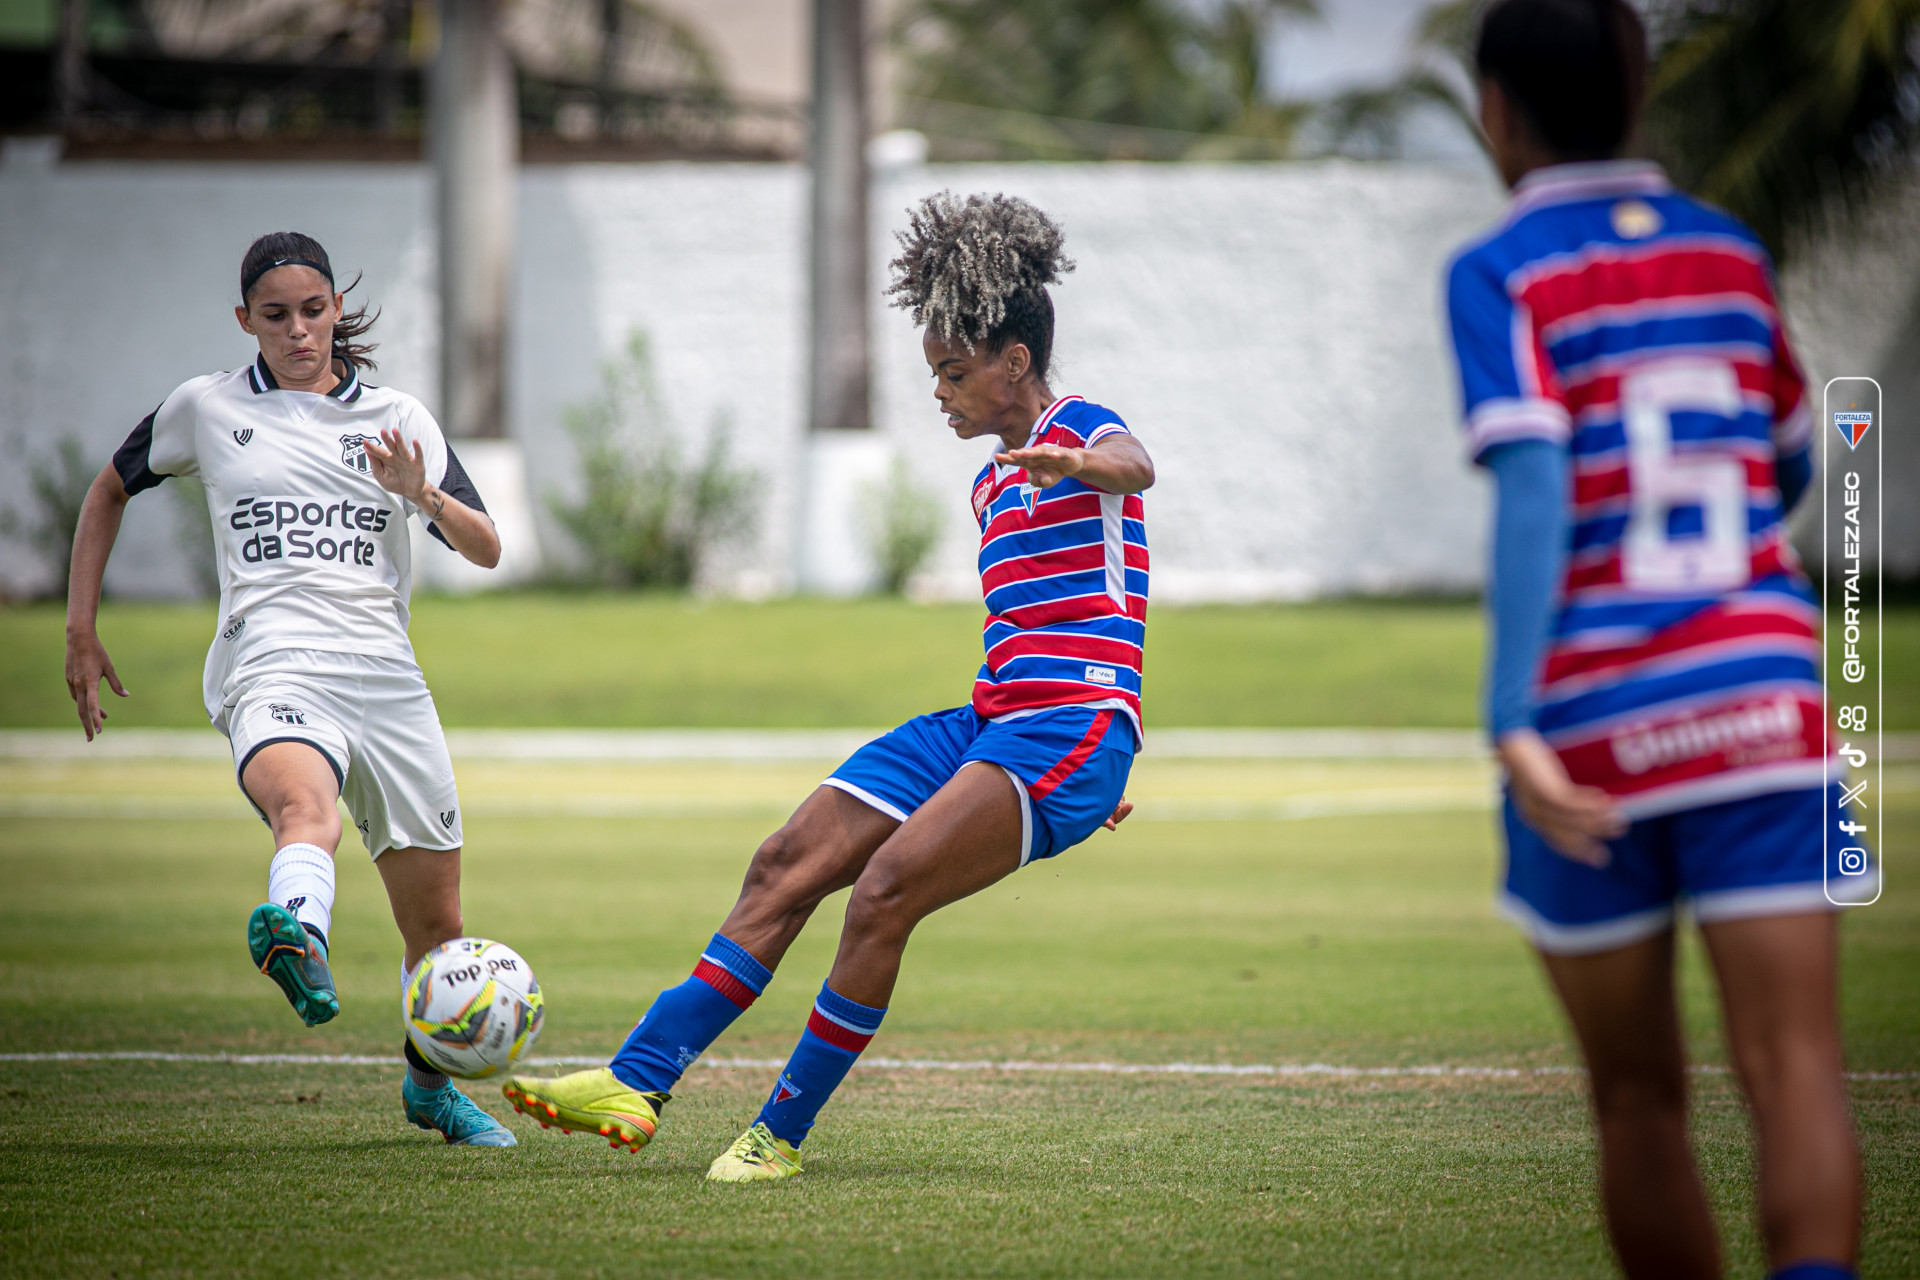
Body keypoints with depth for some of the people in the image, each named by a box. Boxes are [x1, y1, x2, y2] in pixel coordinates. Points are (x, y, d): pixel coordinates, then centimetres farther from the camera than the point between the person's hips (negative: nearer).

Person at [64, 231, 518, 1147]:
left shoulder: (397, 420, 16)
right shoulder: (207, 409, 13)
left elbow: (485, 550, 11)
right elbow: (111, 491, 27)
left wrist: (421, 493, -10)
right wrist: (82, 632, 20)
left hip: (387, 681, 3)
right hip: (273, 670, -3)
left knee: (436, 925, 9)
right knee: (306, 808, -39)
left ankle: (430, 1085, 35)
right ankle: (298, 939, -71)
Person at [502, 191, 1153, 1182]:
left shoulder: (1081, 433, -5)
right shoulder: (992, 487, 23)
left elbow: (1132, 467, -31)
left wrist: (1079, 464, -55)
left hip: (1070, 729, -9)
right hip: (989, 721, 9)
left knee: (885, 888, -24)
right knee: (787, 865, -3)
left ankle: (782, 1134, -15)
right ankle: (638, 1082, -5)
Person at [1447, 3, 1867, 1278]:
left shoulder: (1501, 275, -3)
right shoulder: (1731, 254, 11)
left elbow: (1533, 491, -16)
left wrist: (1513, 728, -22)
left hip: (1593, 722, -2)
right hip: (1762, 697, 2)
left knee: (1638, 1094, 13)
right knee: (1795, 1068, -9)